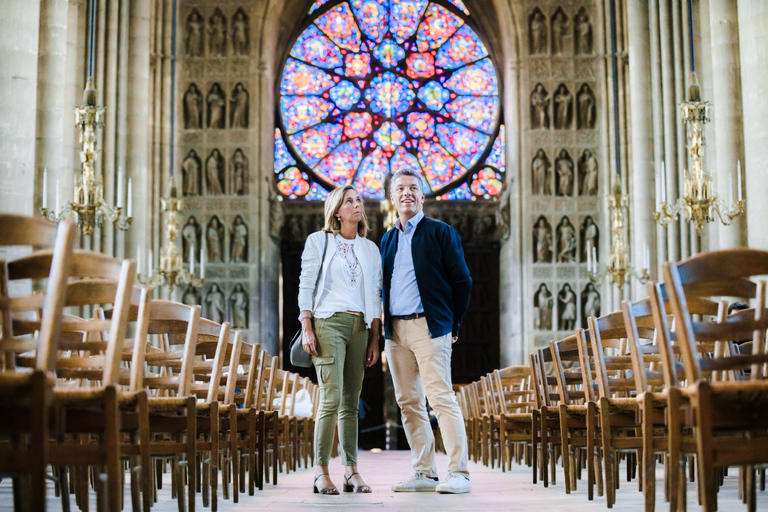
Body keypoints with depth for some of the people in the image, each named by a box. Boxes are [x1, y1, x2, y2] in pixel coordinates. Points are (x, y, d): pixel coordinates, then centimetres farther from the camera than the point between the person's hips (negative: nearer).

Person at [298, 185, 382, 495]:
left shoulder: (370, 249, 17)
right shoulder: (318, 241, 7)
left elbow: (376, 295, 16)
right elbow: (306, 286, 2)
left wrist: (374, 339, 10)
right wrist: (307, 329, -7)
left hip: (360, 327, 4)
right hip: (328, 322, -4)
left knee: (352, 401, 2)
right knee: (331, 397, -12)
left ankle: (351, 470, 5)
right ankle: (321, 472, -8)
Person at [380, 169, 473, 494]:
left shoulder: (440, 232, 1)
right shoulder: (388, 239, 17)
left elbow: (462, 281, 1)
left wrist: (453, 324, 2)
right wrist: (385, 327, 11)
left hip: (429, 327, -6)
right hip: (394, 330, 6)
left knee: (441, 398, -11)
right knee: (408, 403, 5)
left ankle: (458, 474, -8)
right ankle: (424, 473, 11)